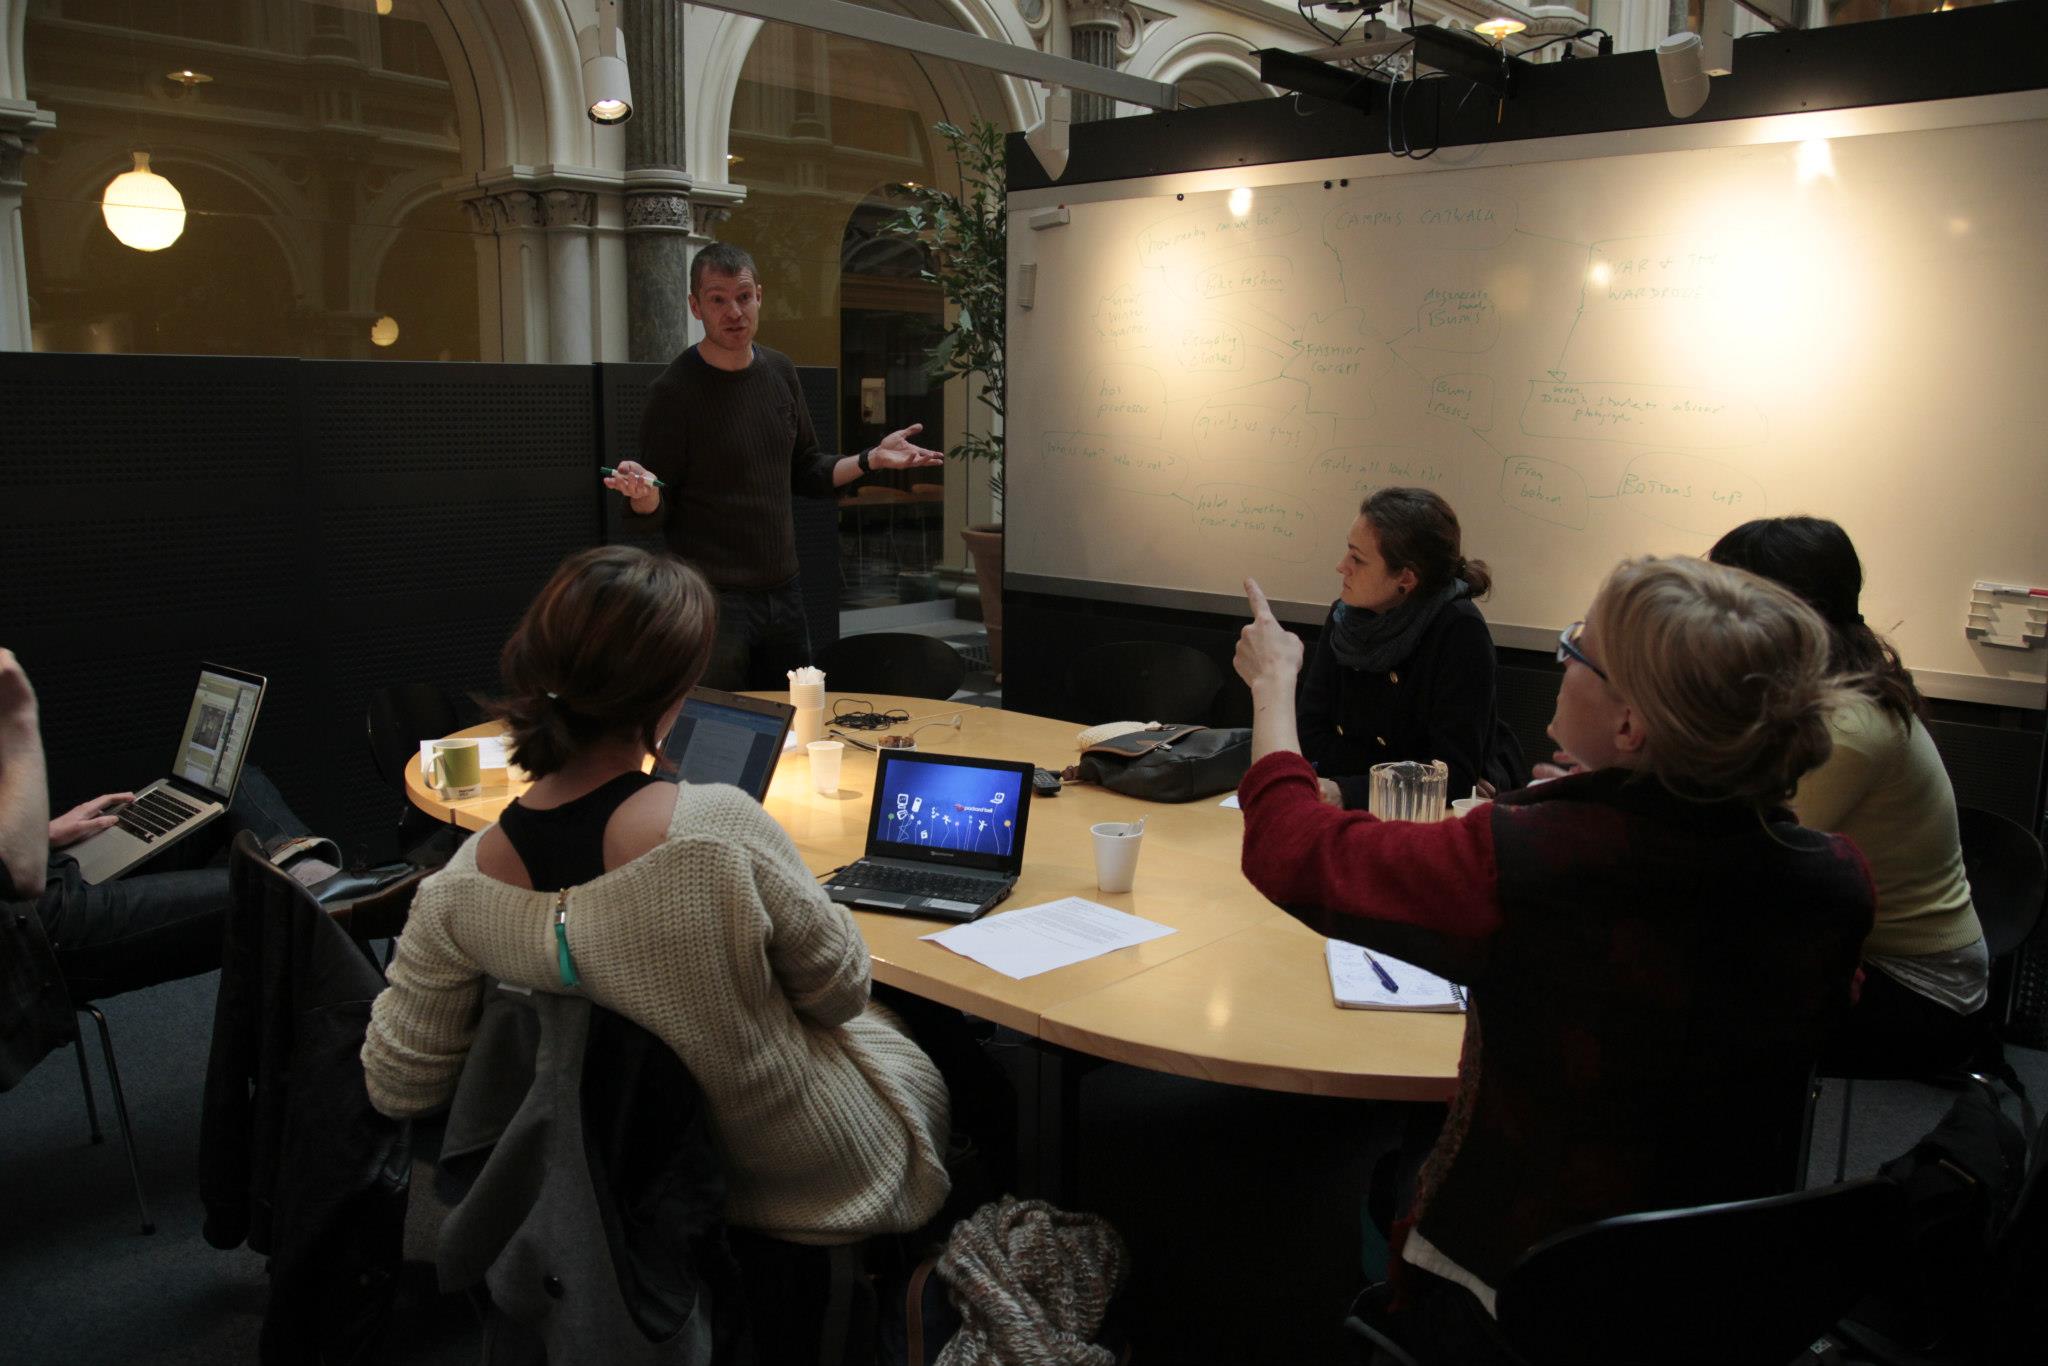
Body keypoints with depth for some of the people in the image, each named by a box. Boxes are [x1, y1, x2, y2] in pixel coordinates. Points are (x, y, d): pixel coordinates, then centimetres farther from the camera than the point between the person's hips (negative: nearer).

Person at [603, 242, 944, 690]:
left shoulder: (779, 372, 7)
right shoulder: (674, 392, -11)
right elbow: (656, 509, -9)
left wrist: (871, 459, 2)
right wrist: (643, 495, -30)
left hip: (782, 592, 6)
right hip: (713, 600, -6)